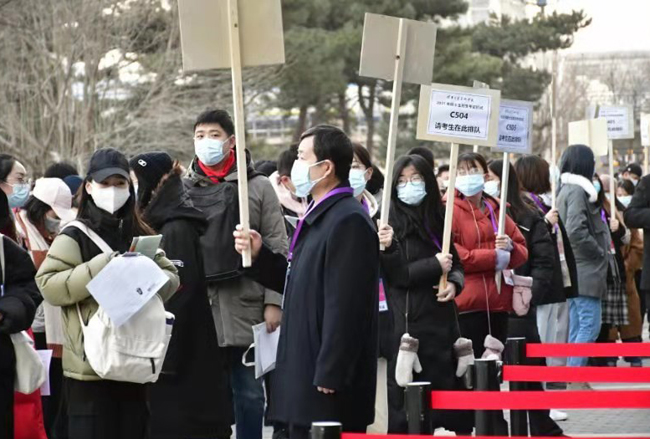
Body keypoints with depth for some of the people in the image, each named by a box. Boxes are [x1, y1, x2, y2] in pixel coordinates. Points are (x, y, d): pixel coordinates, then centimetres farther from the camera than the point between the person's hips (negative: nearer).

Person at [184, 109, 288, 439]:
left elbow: (277, 249, 1)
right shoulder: (184, 189, 9)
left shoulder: (258, 187, 4)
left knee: (249, 391, 5)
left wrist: (274, 301, -7)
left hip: (245, 308, -1)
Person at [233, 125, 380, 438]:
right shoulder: (318, 217, 17)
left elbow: (345, 304, -23)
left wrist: (329, 376, -24)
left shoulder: (349, 222, -17)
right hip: (305, 375, 10)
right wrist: (259, 254, 8)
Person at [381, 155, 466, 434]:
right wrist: (435, 266, -9)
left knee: (446, 388, 4)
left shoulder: (437, 219, 14)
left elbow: (455, 264, 16)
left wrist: (454, 283, -5)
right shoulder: (391, 222, -3)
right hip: (408, 322, -5)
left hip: (442, 319, 5)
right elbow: (394, 272, -12)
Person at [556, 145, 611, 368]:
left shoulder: (564, 190, 17)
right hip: (586, 272, -10)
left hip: (573, 272, 10)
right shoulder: (578, 191, -13)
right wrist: (600, 252, -11)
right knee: (590, 326, -11)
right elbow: (576, 231, -24)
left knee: (577, 329, 11)